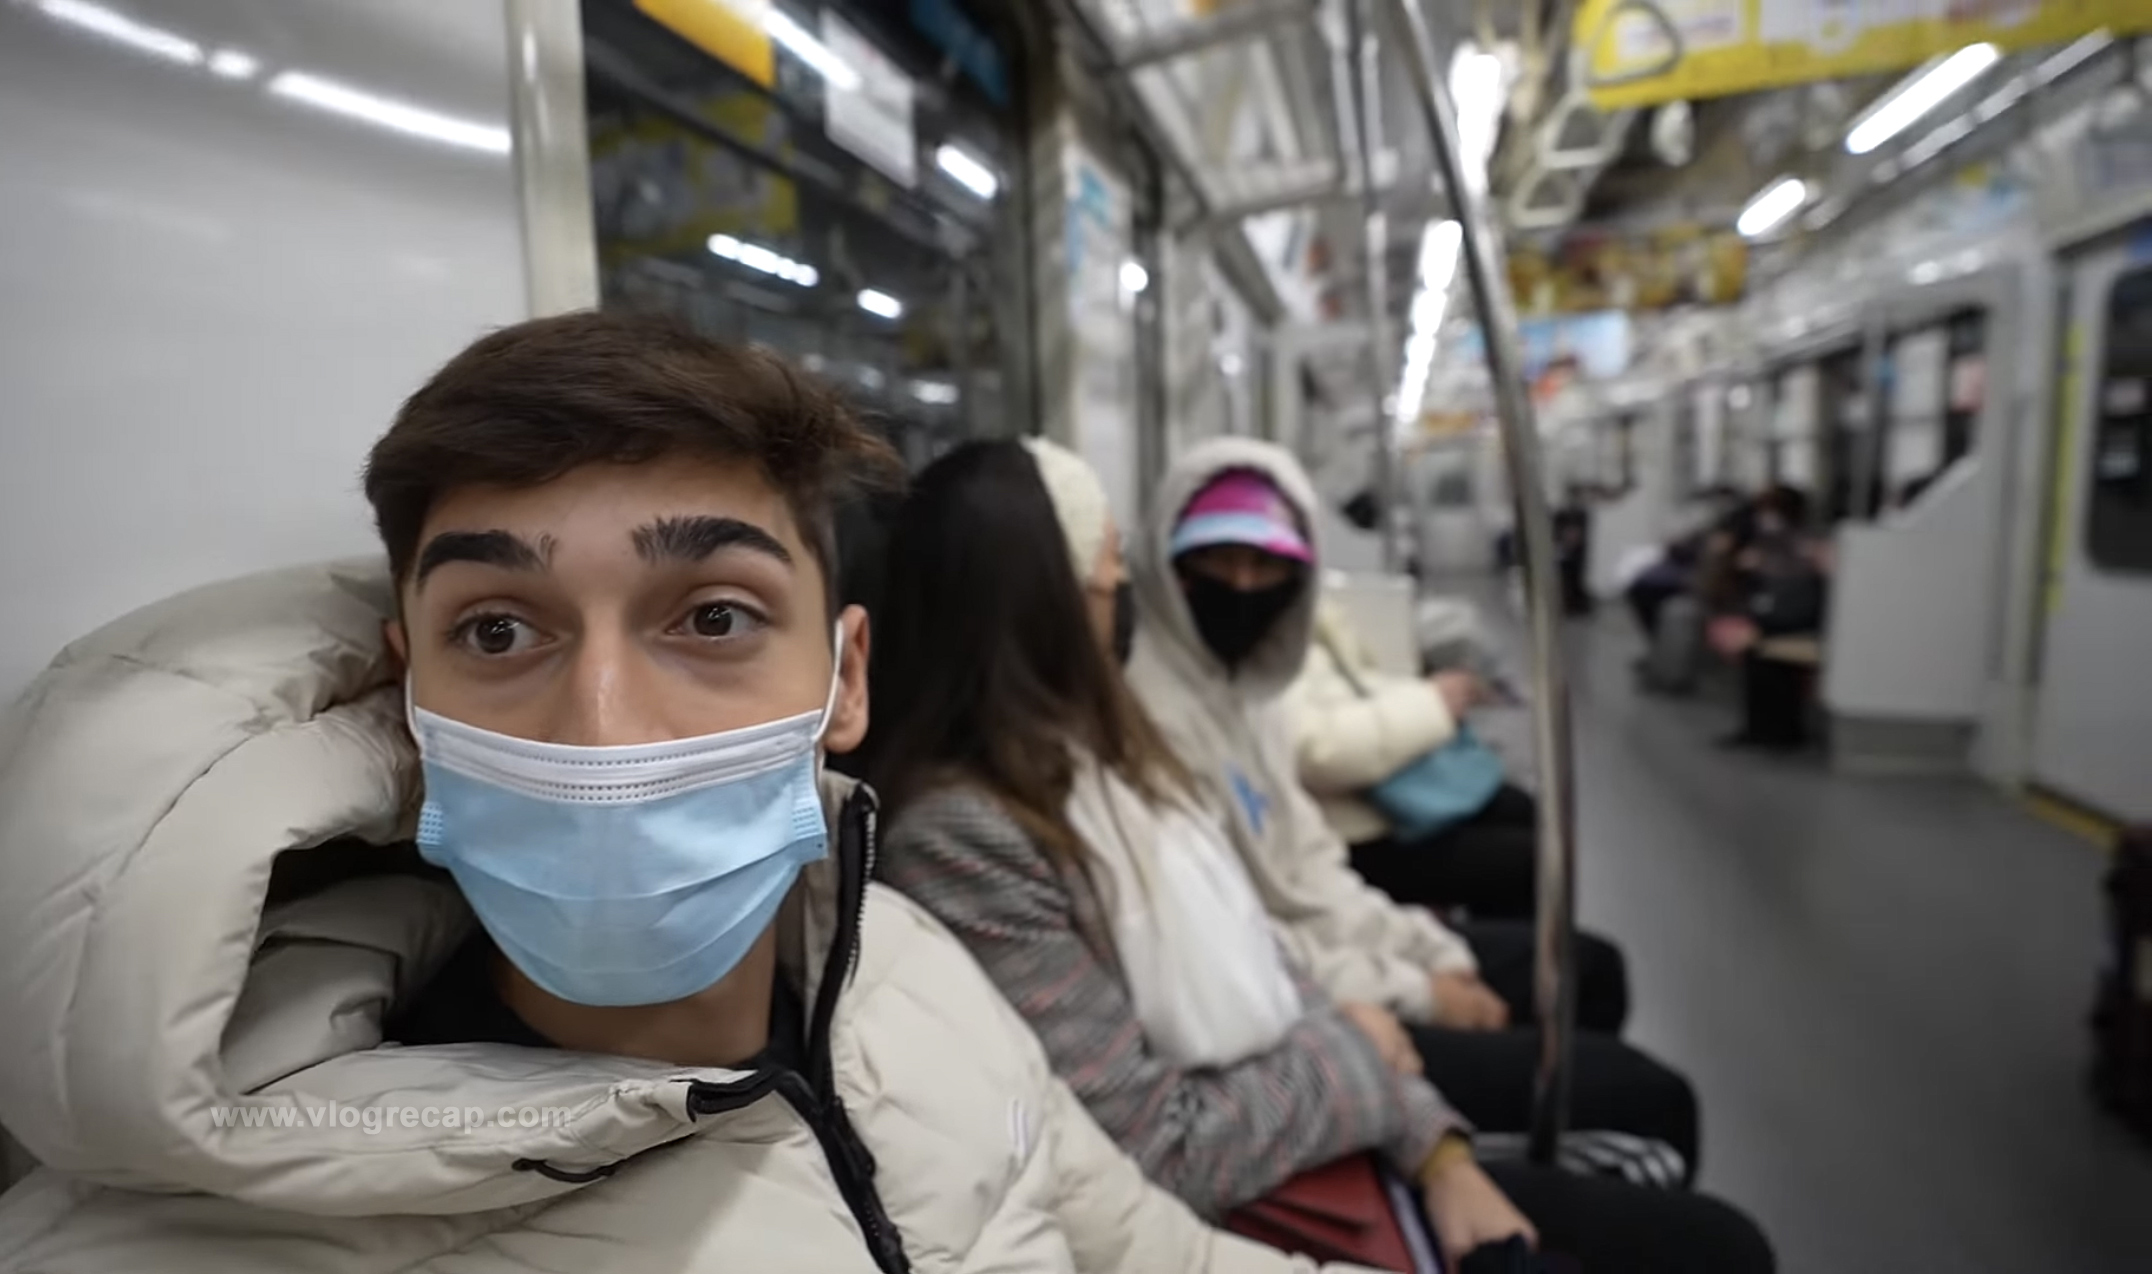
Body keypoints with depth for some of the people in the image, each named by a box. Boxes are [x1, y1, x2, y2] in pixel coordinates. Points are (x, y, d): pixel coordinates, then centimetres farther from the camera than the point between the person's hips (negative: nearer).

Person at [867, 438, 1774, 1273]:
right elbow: (1163, 1153, -21)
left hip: (1331, 1149, 7)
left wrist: (1436, 1148, -3)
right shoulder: (959, 838, -24)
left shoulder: (1096, 753, 3)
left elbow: (1267, 974, 5)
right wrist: (1352, 1056, -7)